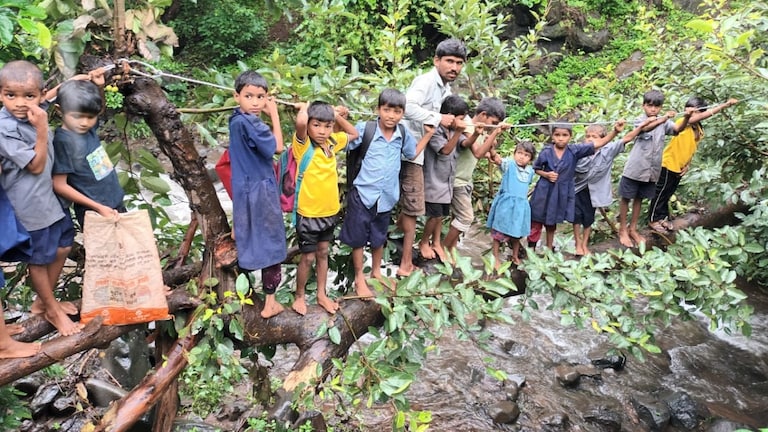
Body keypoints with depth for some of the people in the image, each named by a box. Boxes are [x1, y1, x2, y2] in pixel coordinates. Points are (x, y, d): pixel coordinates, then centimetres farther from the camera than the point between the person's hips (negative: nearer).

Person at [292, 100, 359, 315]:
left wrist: (338, 116, 6)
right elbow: (300, 122, -39)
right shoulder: (303, 146, -17)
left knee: (323, 254, 19)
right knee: (308, 258, 7)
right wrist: (304, 107, -17)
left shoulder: (332, 142, 1)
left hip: (330, 211, 6)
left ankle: (322, 294, 34)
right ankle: (300, 296, 28)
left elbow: (354, 134, 19)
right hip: (308, 213, -6)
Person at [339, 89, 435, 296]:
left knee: (379, 238, 21)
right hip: (363, 194, -4)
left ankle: (376, 272, 41)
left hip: (386, 196, 4)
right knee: (358, 238, 7)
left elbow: (413, 153, 20)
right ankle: (359, 278, 24)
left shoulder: (403, 134, 2)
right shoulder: (365, 129, -12)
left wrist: (429, 134, 13)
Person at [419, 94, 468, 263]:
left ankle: (436, 243, 28)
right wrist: (458, 132, -34)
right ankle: (424, 243, 18)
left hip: (447, 181, 7)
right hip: (434, 182, -7)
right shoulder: (435, 131, -16)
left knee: (440, 215, 13)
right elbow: (446, 150, -25)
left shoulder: (453, 131, 5)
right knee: (435, 216, -3)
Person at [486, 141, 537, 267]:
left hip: (520, 205, 5)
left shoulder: (530, 171, 6)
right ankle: (496, 258, 14)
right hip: (505, 203, -5)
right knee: (499, 232, 2)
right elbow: (498, 160, -31)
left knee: (517, 233, 16)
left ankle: (515, 256, 34)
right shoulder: (509, 164, -11)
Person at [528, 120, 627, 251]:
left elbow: (599, 143, -14)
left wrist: (615, 131, -26)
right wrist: (546, 175, -18)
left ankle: (549, 247, 37)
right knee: (536, 221, 5)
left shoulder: (575, 150, -9)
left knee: (552, 221, 20)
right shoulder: (546, 152, -12)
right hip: (544, 191, -2)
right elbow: (535, 169, 1)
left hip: (562, 193, 2)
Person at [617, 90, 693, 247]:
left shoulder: (664, 122, 4)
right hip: (634, 168, -5)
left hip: (652, 170, 5)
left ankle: (633, 229, 27)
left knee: (639, 199, 16)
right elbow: (646, 128, -33)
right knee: (626, 198, 5)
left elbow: (678, 128, -14)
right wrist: (664, 119, -49)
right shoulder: (640, 120, -11)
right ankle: (622, 230, 16)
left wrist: (686, 118, -33)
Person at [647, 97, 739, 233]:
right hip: (668, 164, -7)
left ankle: (662, 217, 28)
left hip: (680, 167, 7)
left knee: (668, 193, 17)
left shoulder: (700, 131, 4)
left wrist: (688, 164, 2)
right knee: (661, 192, 2)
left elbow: (691, 149, 12)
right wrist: (725, 104, -35)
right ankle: (653, 219, 11)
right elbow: (703, 116, -32)